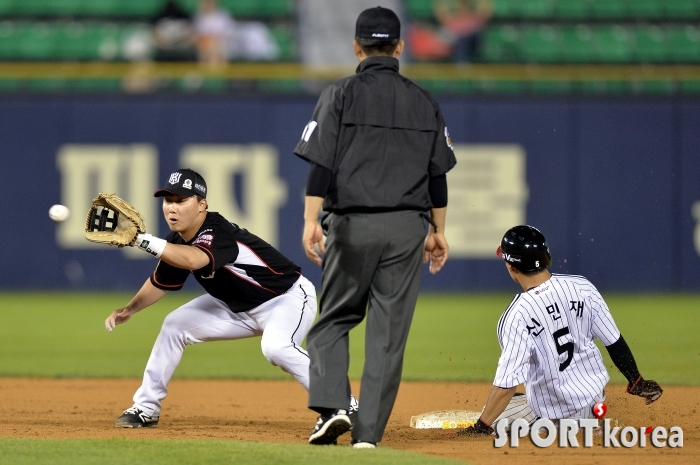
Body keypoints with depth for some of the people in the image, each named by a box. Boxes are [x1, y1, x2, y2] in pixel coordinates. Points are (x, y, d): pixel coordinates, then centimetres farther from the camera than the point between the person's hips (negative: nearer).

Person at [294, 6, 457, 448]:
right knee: (389, 333, 4)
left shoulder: (341, 95, -2)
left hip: (352, 225, -2)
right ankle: (369, 433, 0)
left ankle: (332, 406, -8)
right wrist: (439, 230, 17)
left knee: (334, 320, 13)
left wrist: (311, 220, -13)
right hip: (406, 228, 2)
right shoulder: (424, 102, 9)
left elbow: (322, 163, -11)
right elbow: (438, 173, 10)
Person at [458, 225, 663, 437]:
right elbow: (614, 341, -2)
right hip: (593, 394, 7)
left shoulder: (518, 315, -25)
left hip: (554, 413, -7)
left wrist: (481, 428, -17)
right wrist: (637, 382, 11)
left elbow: (507, 382, -25)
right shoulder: (582, 287, -10)